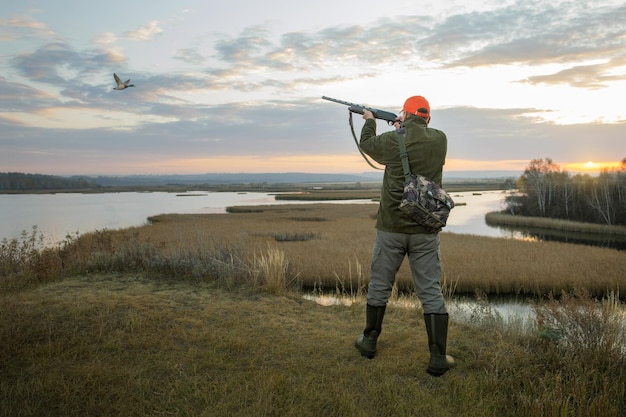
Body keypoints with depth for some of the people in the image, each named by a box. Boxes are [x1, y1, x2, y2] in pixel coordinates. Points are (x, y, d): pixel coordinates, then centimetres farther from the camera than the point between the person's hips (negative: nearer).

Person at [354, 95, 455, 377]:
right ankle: (438, 358, 7)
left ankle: (369, 341, 29)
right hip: (425, 230, 2)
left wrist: (370, 120, 32)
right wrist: (403, 131, 31)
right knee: (430, 291, 6)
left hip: (391, 227, -1)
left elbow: (366, 143, 13)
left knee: (379, 286, 14)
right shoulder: (440, 140, -1)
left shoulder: (391, 141, -8)